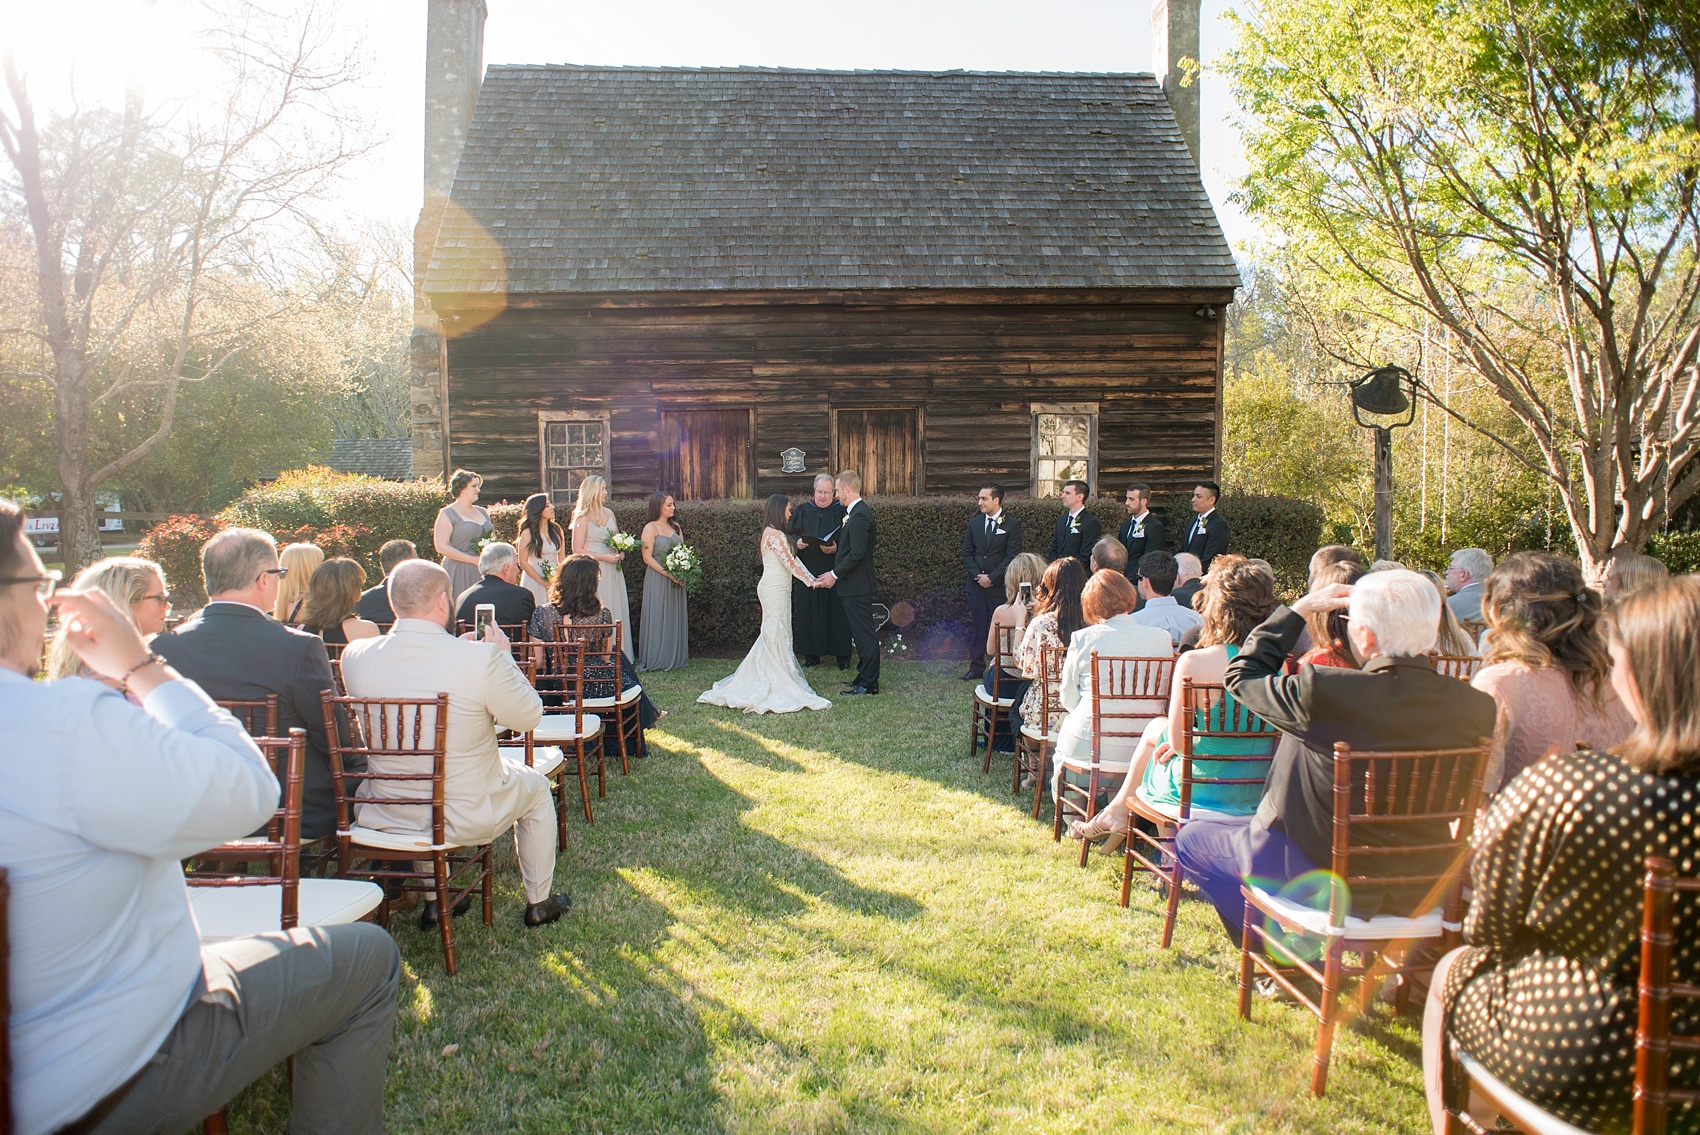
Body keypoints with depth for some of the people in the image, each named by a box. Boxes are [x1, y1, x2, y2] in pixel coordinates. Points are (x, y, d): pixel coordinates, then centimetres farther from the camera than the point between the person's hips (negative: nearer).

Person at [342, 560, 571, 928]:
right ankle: (539, 902, 39)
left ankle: (433, 901, 45)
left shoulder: (355, 655, -10)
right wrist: (504, 656, 1)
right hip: (466, 820, -4)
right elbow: (529, 717, -10)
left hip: (381, 817, 4)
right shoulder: (482, 657, -25)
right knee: (536, 786, 27)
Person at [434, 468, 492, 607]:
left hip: (484, 573, 6)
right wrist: (474, 560, -14)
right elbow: (441, 547, -11)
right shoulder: (448, 514, -2)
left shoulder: (482, 512, 17)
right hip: (459, 572, -6)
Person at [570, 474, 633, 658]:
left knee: (617, 612, 5)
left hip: (613, 571, 6)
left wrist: (620, 553, 3)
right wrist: (605, 557, -15)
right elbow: (577, 550, -11)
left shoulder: (609, 513, 13)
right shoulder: (583, 517, -7)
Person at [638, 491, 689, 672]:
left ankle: (675, 658, 16)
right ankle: (657, 660, 6)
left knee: (676, 617, 9)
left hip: (676, 579, 6)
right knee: (658, 618, -2)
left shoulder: (675, 526, 12)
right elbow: (647, 557, -12)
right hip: (657, 580, -6)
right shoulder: (651, 528, -7)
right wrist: (669, 574, -18)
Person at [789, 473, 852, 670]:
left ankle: (842, 656, 6)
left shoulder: (842, 511, 1)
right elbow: (791, 533, 11)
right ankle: (812, 655, 11)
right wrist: (797, 542, -10)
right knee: (808, 610, 3)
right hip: (808, 571, 3)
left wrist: (836, 548, -20)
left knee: (837, 612, -1)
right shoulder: (803, 510, 10)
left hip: (834, 570, -2)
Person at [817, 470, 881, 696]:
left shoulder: (859, 516, -18)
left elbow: (857, 553, -23)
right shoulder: (856, 512, 15)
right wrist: (835, 573, 14)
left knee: (864, 634, -4)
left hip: (857, 586, -10)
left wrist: (835, 575, -15)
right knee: (862, 634, 15)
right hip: (854, 586, 10)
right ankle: (865, 678, 22)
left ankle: (868, 683, 2)